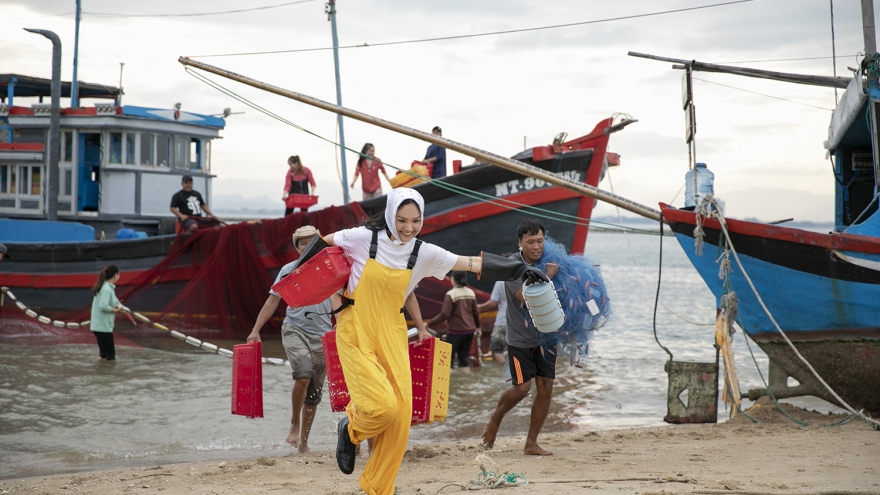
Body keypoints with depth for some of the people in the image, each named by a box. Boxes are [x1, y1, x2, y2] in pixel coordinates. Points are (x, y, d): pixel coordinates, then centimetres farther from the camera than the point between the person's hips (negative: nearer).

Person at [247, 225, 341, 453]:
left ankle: (303, 441, 17)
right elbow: (272, 301, 7)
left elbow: (336, 299, -4)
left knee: (314, 391, 5)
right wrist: (256, 330, 1)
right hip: (295, 329, -2)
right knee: (304, 375, -27)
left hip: (321, 334, 2)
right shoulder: (289, 270, 4)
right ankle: (294, 423, -6)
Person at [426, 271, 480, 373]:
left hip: (456, 331, -6)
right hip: (469, 330, 6)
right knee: (464, 356, 14)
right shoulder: (471, 293, 5)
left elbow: (444, 315, -20)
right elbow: (476, 313, 12)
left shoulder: (451, 294, -14)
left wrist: (428, 324, -16)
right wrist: (478, 327, 26)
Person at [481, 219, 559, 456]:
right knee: (522, 387, -4)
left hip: (546, 335, 5)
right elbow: (527, 297, -26)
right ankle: (496, 416, 28)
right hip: (520, 337, -5)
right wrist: (547, 276, -23)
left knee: (545, 388, 0)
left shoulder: (550, 261, 1)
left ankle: (531, 443, 11)